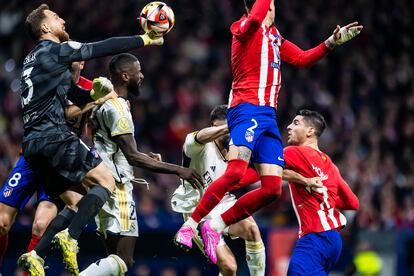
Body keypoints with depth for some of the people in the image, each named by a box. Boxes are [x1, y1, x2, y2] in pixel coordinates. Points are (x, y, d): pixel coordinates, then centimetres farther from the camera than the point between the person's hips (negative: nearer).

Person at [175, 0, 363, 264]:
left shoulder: (274, 37, 26)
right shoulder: (246, 28, 0)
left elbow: (303, 59, 31)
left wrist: (332, 42, 22)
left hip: (268, 116, 9)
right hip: (247, 110, -9)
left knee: (273, 188, -2)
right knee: (236, 172, -27)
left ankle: (216, 226, 5)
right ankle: (190, 224, -20)